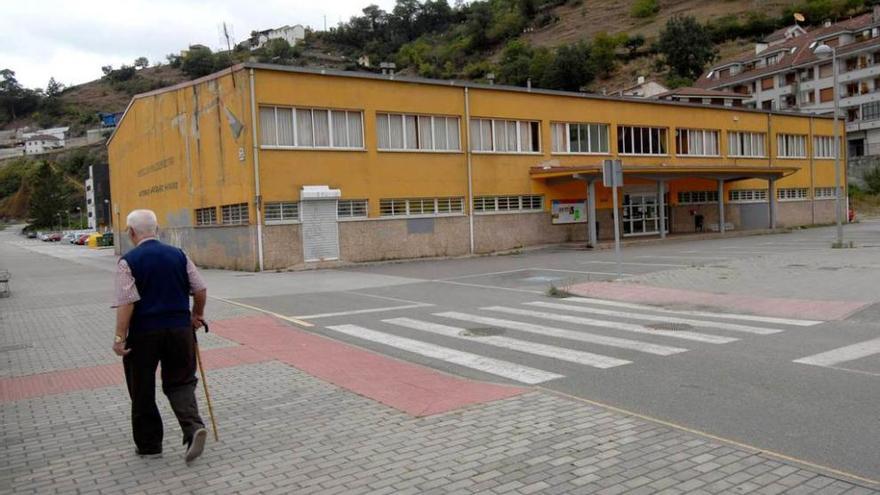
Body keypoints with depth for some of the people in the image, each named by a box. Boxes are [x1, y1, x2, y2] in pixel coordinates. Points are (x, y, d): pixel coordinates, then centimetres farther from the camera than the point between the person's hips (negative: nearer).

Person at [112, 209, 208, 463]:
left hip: (144, 334, -3)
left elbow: (126, 302, -15)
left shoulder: (128, 261, -8)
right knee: (180, 383, 13)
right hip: (180, 329, 3)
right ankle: (194, 426, -9)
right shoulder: (178, 255, 3)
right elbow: (200, 289, 3)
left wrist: (120, 337, -11)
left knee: (143, 392, 12)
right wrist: (197, 315, 18)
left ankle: (149, 445, 22)